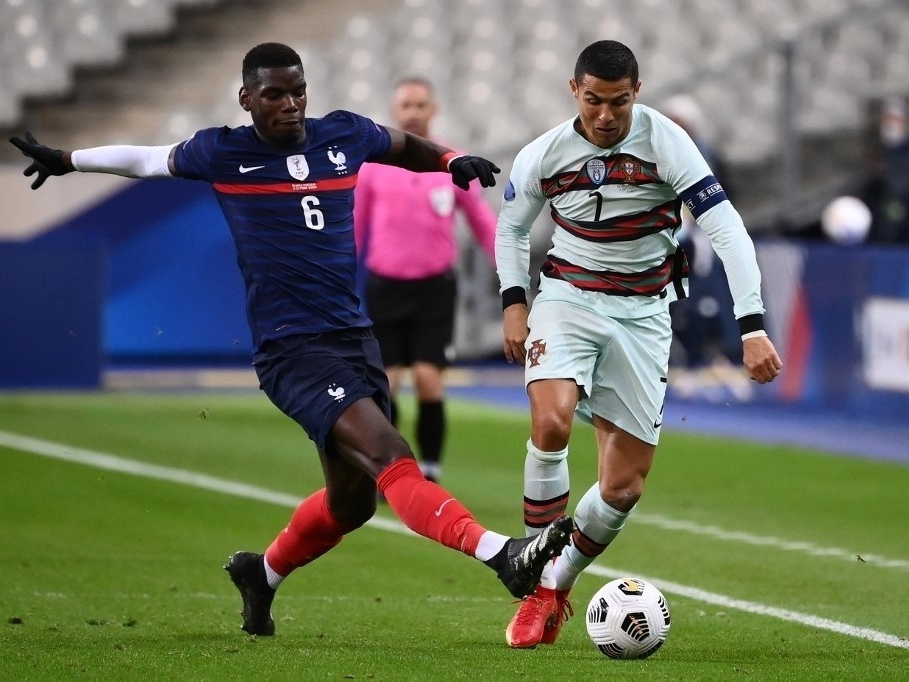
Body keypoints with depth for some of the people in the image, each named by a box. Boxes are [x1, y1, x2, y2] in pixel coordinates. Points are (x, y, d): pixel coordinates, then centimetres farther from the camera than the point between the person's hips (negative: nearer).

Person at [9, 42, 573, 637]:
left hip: (356, 337, 6)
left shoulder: (344, 135, 9)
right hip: (293, 348, -6)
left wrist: (455, 161, 10)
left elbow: (406, 147, 30)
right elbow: (148, 160, 19)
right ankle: (501, 554, -39)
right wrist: (64, 160, 31)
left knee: (351, 502, 16)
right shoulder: (222, 153, 0)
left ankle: (262, 574, 41)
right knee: (391, 458, -24)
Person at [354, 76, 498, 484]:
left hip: (435, 285, -1)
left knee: (428, 378, -9)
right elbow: (353, 227, 10)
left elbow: (482, 221, 10)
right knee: (386, 382, -1)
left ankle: (430, 472, 2)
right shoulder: (373, 164, 3)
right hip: (385, 285, 1)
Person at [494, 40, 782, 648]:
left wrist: (753, 328, -27)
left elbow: (727, 231, -19)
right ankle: (537, 586, -14)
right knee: (551, 421, -29)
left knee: (625, 487, -2)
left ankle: (558, 586, 22)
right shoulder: (544, 156, -7)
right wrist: (513, 303, 1)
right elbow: (511, 227, 14)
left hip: (642, 313, 0)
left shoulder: (666, 143, -15)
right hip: (567, 297, 0)